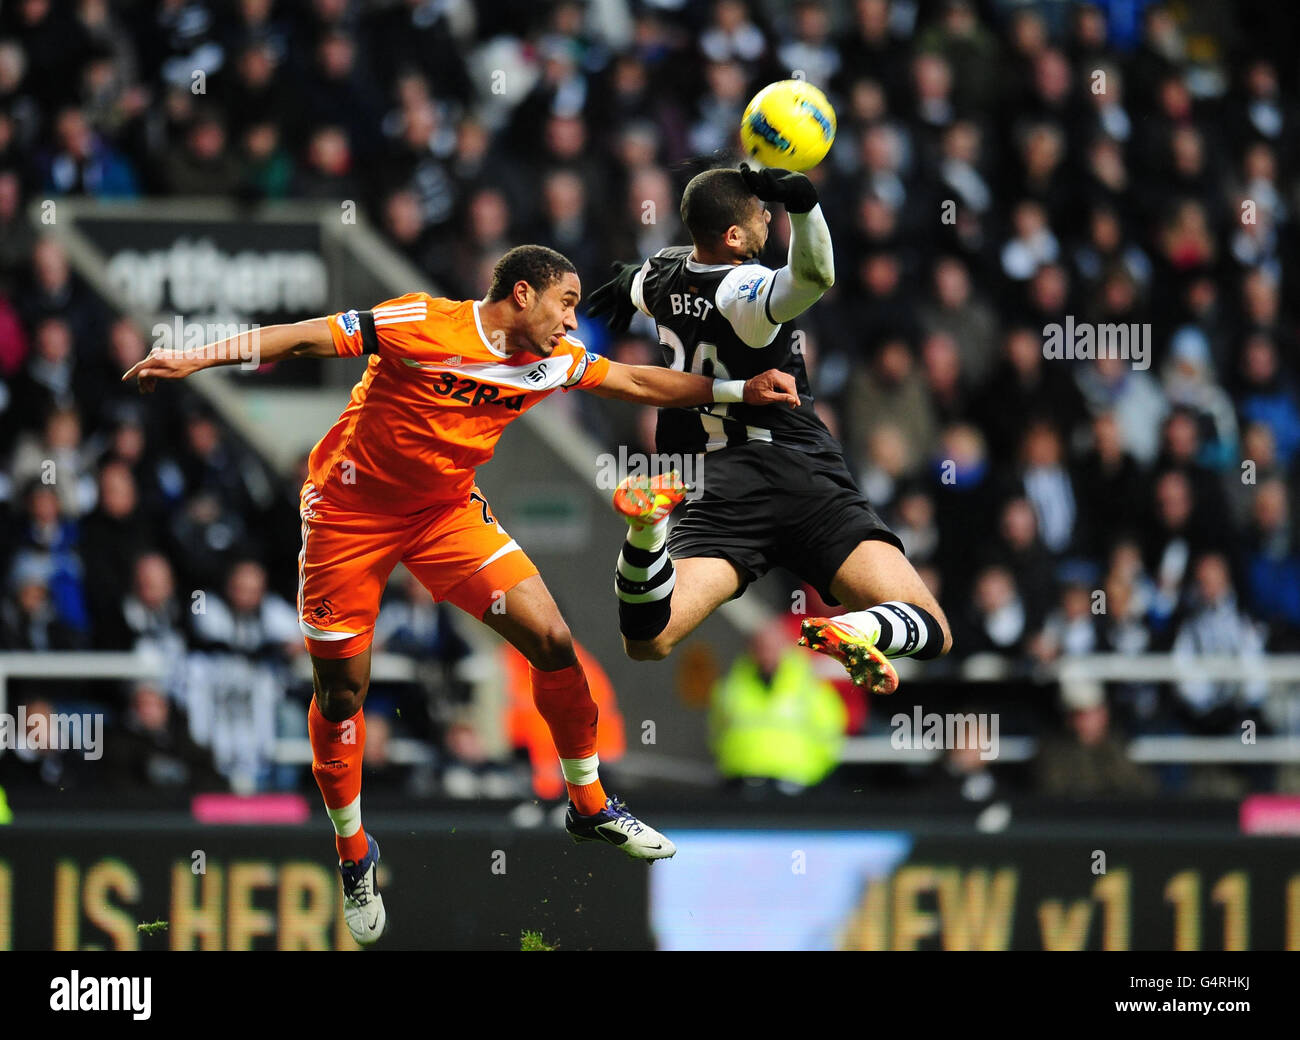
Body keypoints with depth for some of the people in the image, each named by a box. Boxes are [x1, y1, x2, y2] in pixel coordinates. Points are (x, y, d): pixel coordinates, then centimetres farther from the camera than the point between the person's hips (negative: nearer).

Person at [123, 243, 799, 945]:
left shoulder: (553, 361, -4)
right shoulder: (425, 325, -23)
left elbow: (636, 382, 8)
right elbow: (310, 337, -22)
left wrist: (738, 391, 2)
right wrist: (194, 359, -27)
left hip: (446, 512, 5)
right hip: (351, 511, -5)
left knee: (552, 640, -6)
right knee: (340, 691, -2)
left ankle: (589, 806, 12)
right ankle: (353, 856, 19)